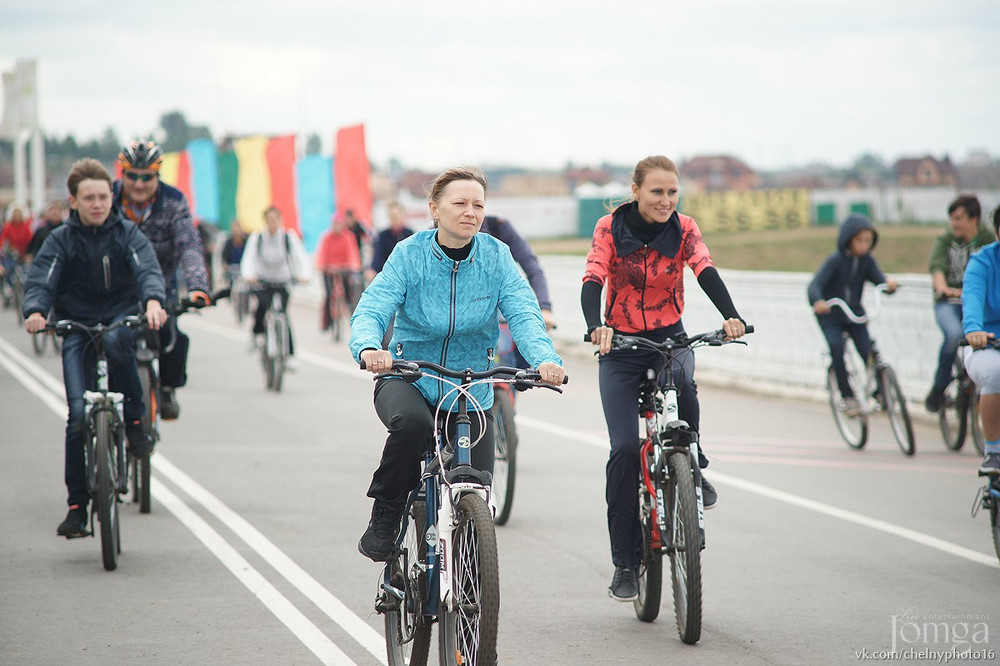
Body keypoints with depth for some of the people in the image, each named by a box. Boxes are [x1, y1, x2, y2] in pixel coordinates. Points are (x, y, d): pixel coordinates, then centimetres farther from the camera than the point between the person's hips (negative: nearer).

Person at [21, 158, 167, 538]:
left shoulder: (126, 234, 2)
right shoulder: (61, 240, 2)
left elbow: (147, 269, -13)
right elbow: (41, 279, -9)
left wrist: (153, 301, -35)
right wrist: (35, 311, -32)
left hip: (122, 317, -1)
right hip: (76, 326, 1)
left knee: (115, 341, -39)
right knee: (79, 414, -11)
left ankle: (134, 420, -17)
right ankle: (76, 504, -4)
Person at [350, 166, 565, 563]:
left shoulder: (496, 257, -5)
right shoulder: (410, 254, -9)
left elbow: (523, 315, -16)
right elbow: (371, 309, -19)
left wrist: (545, 359, -38)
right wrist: (369, 348, -43)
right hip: (408, 380, -2)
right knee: (412, 422, -38)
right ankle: (385, 515, -12)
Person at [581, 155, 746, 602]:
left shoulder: (683, 229, -5)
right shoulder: (610, 229, -8)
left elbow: (706, 272, -20)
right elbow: (592, 282, -19)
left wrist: (730, 316, -39)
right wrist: (596, 326, -40)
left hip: (670, 338, 1)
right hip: (620, 347, -1)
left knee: (681, 385, -36)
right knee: (624, 449, -11)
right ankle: (625, 563, -1)